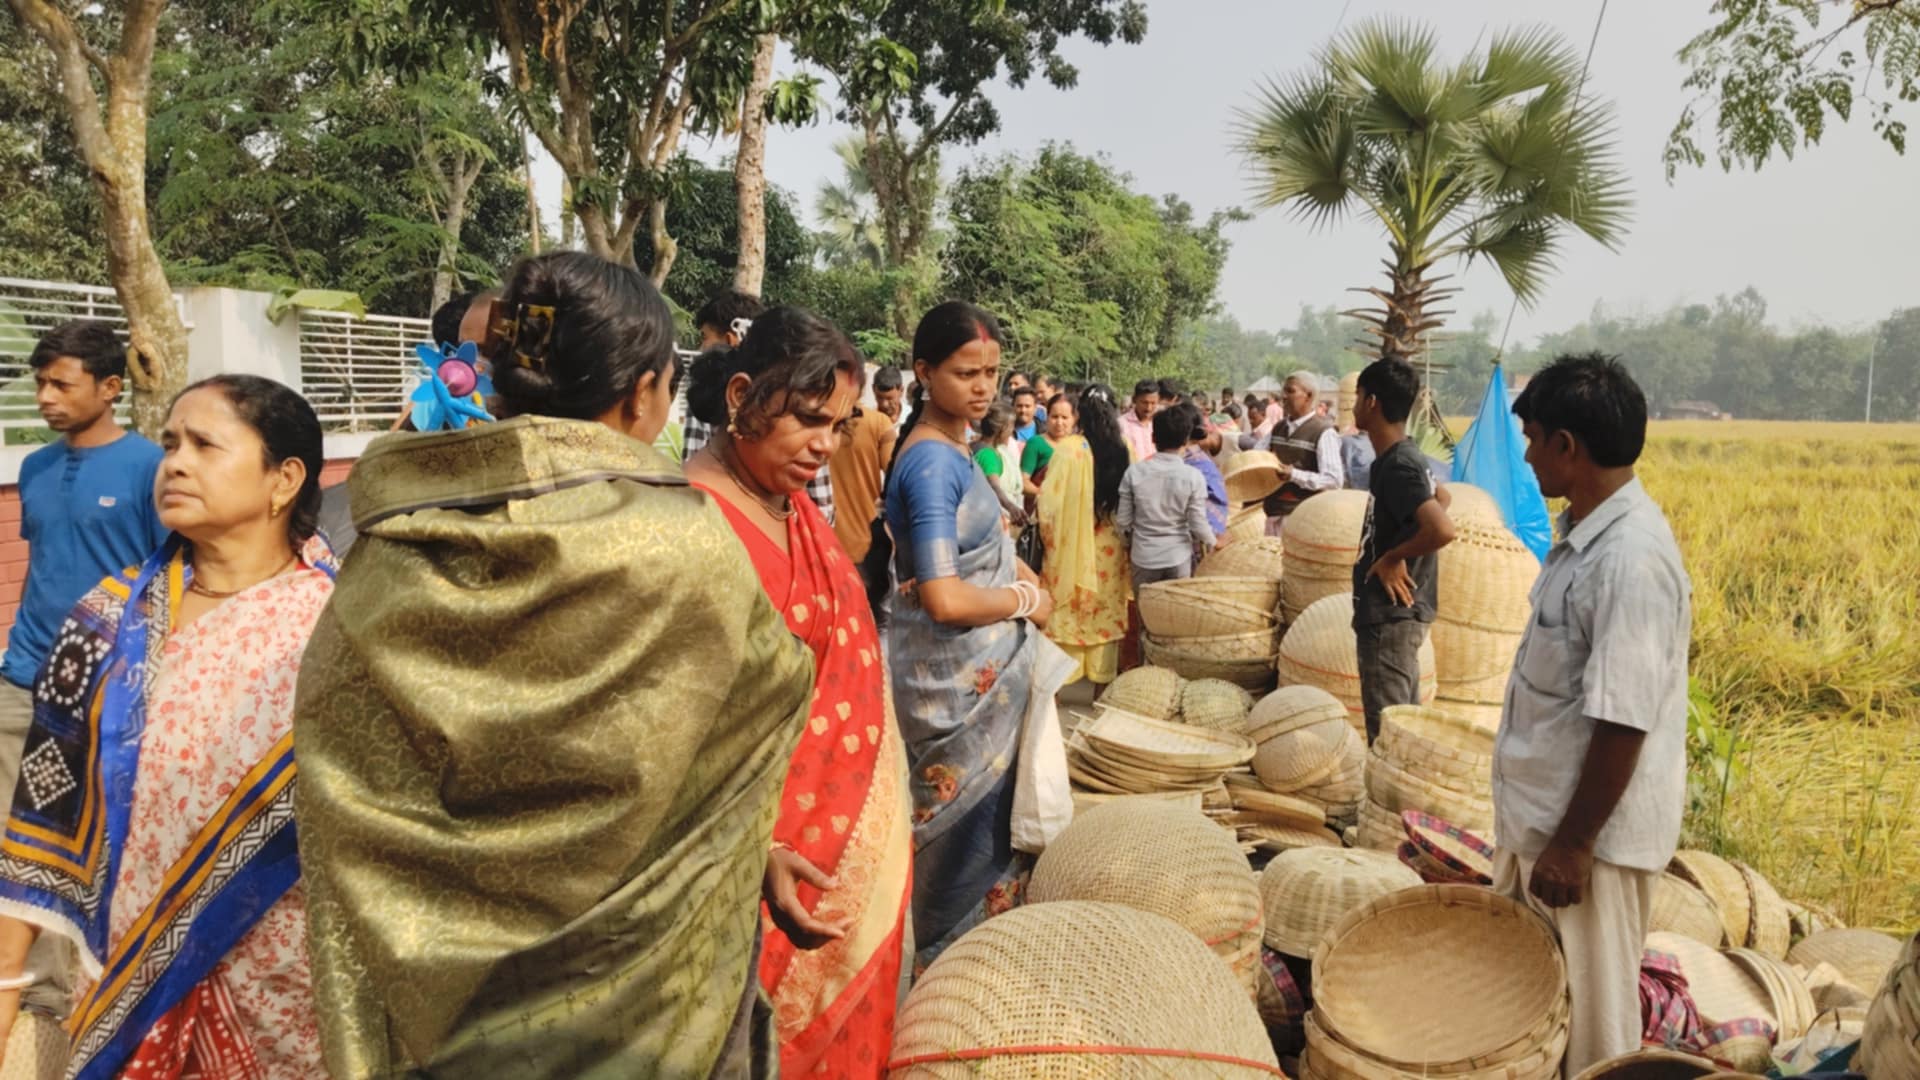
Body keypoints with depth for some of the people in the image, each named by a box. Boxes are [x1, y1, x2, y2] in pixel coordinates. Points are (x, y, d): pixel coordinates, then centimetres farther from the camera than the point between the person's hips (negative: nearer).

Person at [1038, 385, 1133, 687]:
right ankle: (1103, 678, 21)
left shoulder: (1067, 449, -15)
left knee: (1065, 609, 8)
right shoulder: (1124, 451, -4)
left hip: (1071, 546, -3)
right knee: (1106, 610, 14)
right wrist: (1124, 535, 14)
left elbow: (1050, 498, -12)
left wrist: (1049, 536, 2)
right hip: (1110, 548, 3)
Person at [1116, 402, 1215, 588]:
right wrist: (1211, 542, 12)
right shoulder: (1193, 476, -13)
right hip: (1179, 557, 0)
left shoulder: (1134, 471, -10)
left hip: (1143, 556, 1)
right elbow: (1198, 525, -9)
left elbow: (1122, 520, -4)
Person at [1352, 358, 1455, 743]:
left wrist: (1392, 558, -19)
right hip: (1396, 612, 10)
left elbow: (1442, 529, -34)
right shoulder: (1400, 457, 8)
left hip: (1390, 616, -10)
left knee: (1386, 732, -3)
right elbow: (1441, 496, 28)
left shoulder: (1398, 466, -21)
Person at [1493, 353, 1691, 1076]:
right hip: (1539, 805, 9)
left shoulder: (1631, 560, -26)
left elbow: (1621, 723, -25)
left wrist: (1573, 845, -19)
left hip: (1589, 827, -9)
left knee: (1588, 1011, 10)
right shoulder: (1584, 532, 3)